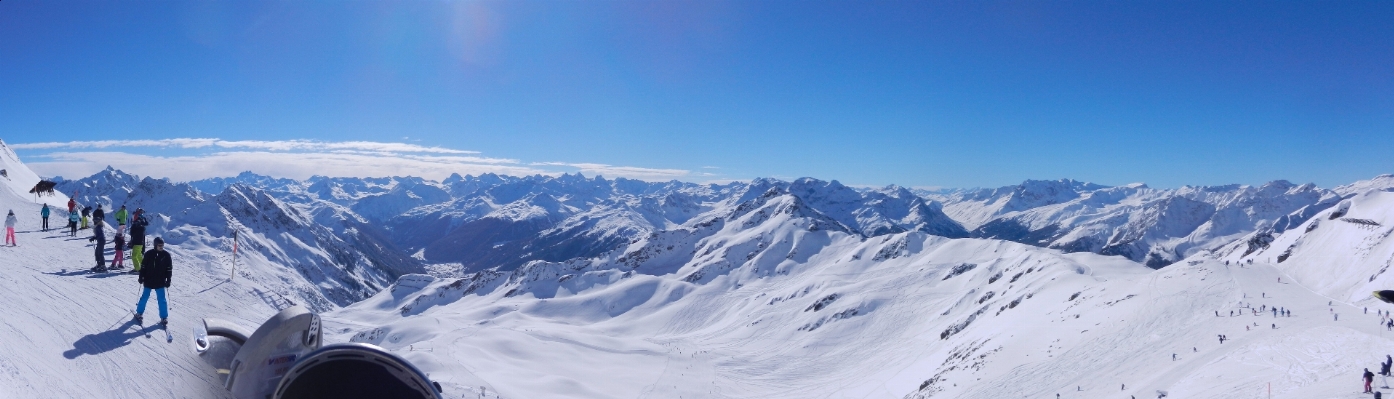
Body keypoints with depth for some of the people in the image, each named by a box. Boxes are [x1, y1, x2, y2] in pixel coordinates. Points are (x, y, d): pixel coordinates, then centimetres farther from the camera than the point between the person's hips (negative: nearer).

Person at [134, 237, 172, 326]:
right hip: (148, 281, 0)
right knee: (144, 297, 14)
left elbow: (169, 269, 0)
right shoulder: (149, 254, -6)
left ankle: (164, 317, 8)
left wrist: (168, 280, -1)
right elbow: (143, 266, 1)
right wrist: (141, 278, 0)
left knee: (161, 299, 2)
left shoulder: (166, 255, -4)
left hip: (160, 282, 0)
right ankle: (139, 313, 32)